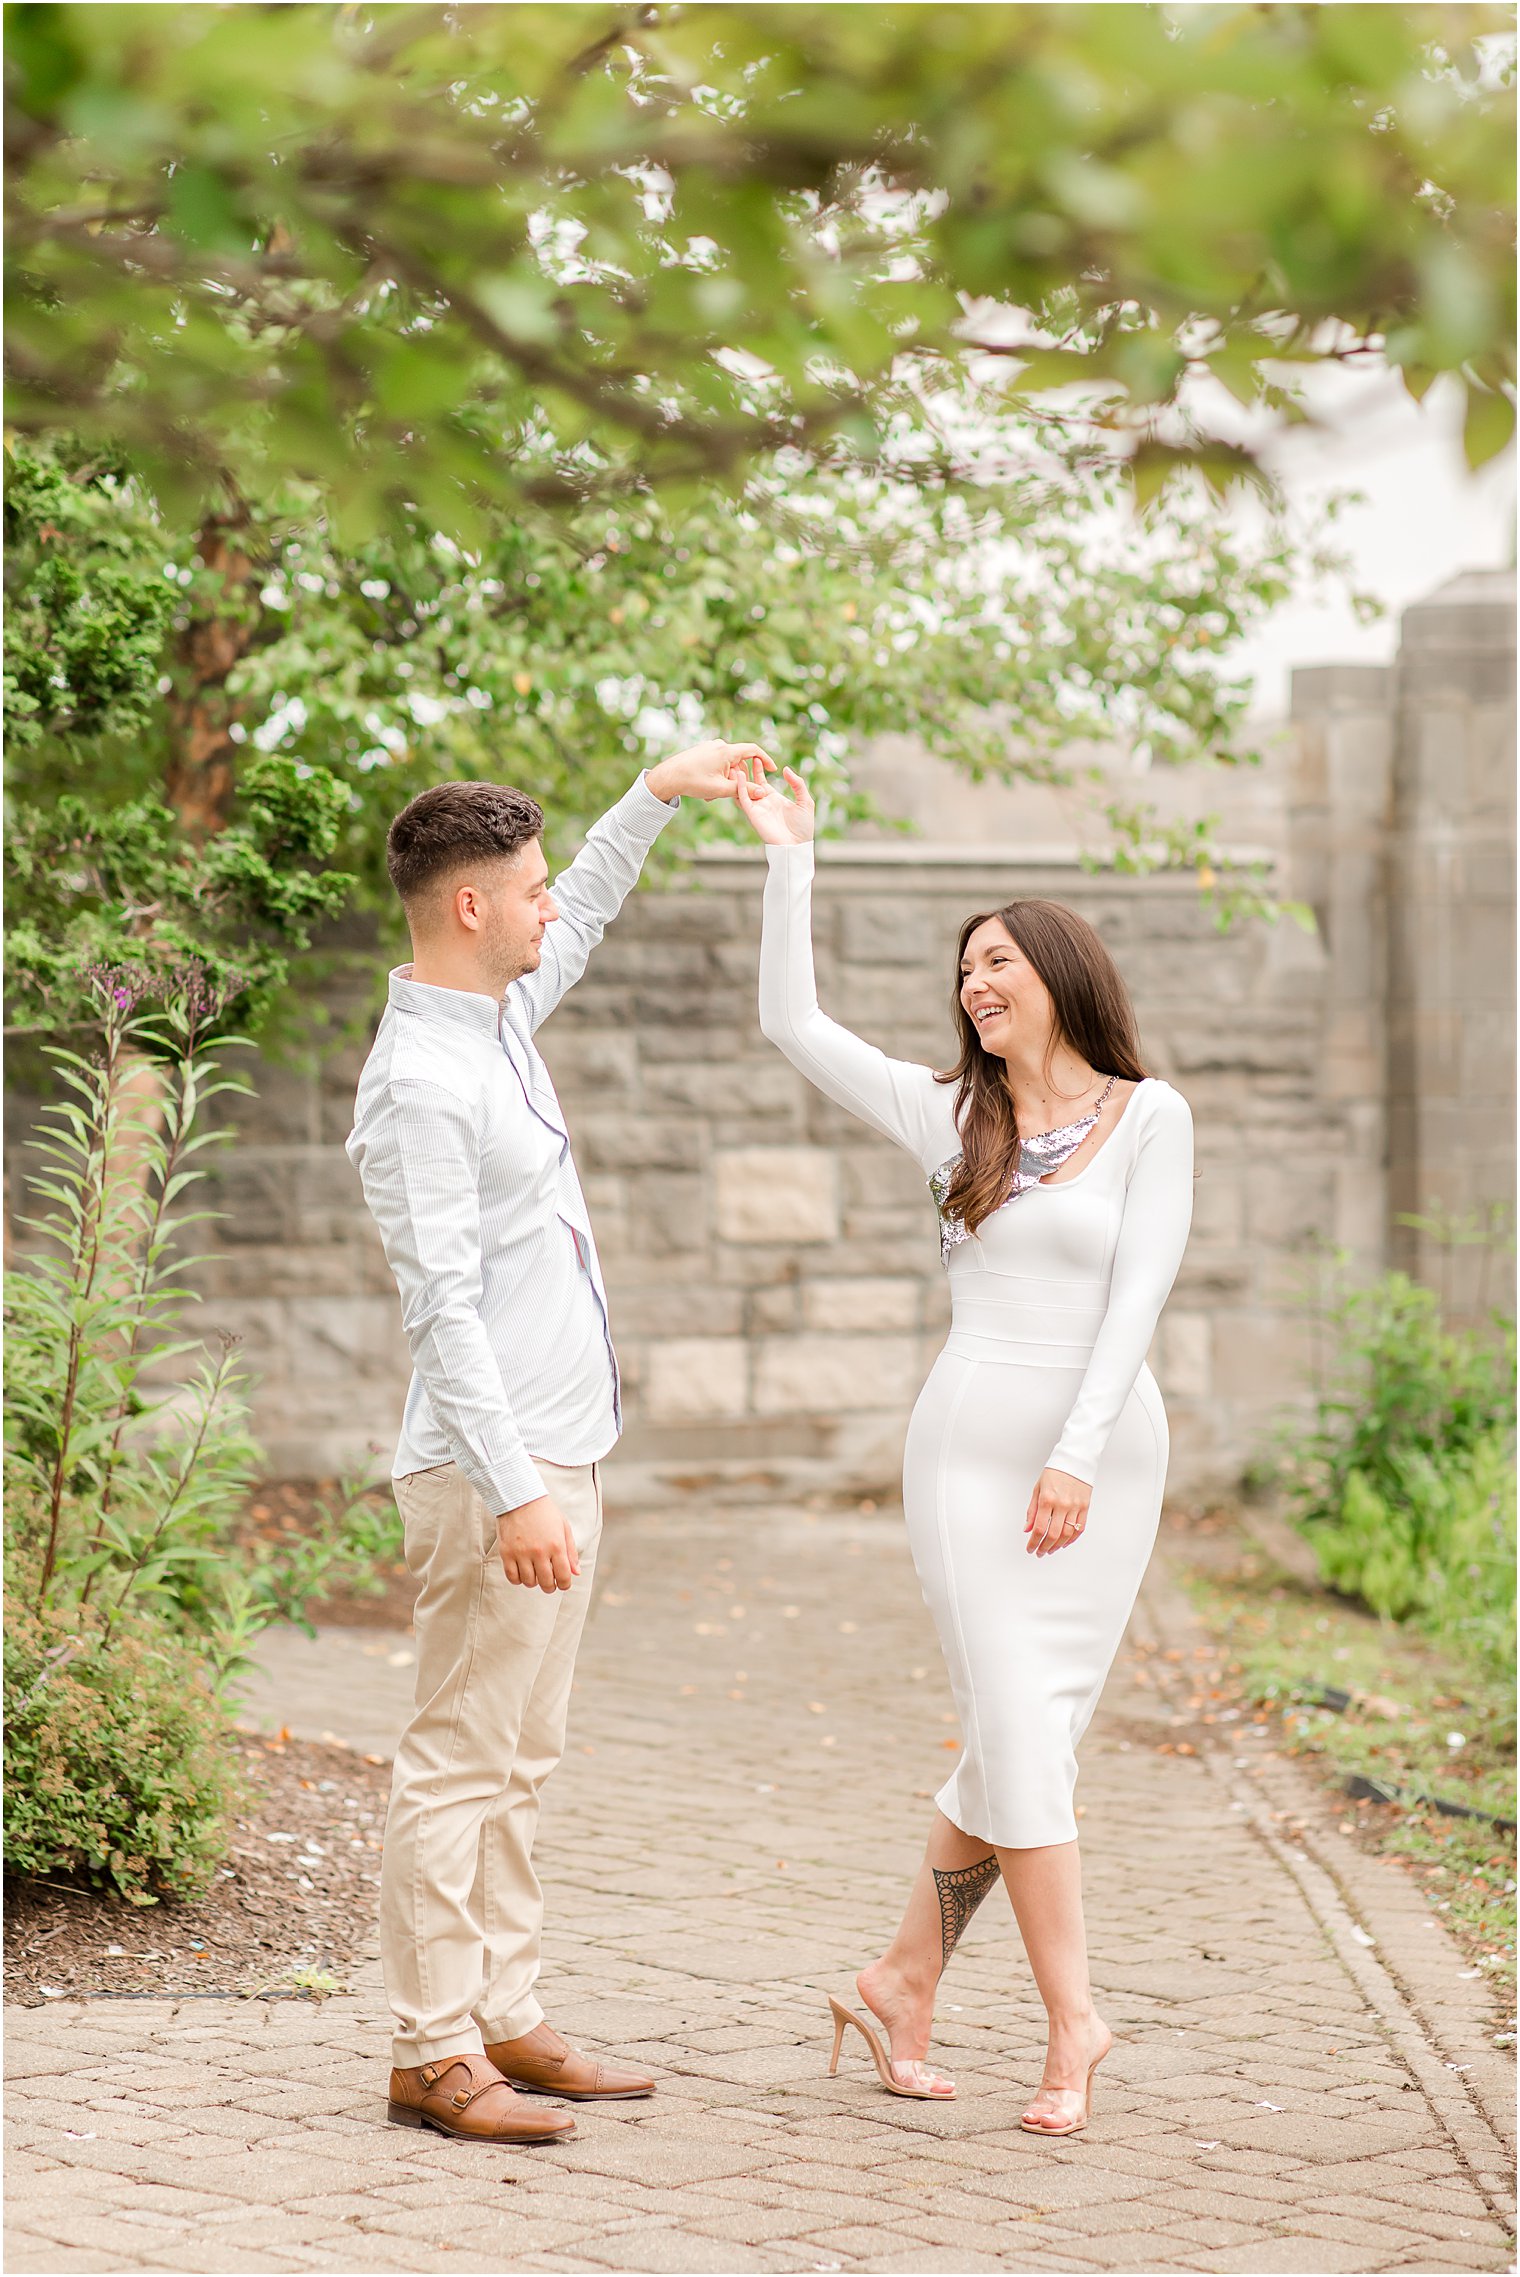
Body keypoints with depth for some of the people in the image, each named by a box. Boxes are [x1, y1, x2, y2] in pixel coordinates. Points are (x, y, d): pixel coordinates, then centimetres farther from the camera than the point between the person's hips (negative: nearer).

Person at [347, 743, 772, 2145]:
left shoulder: (498, 1016, 12)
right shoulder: (418, 1085, -17)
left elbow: (578, 925, 35)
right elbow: (446, 1307, -21)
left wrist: (656, 796, 29)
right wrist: (514, 1492, -25)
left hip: (557, 1460, 10)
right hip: (493, 1468, -10)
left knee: (518, 1764, 13)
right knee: (461, 1765, -6)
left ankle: (502, 2021, 19)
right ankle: (433, 2054, -2)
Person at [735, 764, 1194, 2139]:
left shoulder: (1150, 1118, 2)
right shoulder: (951, 1117, 9)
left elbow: (1138, 1294, -6)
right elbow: (793, 1024, 8)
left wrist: (1077, 1456, -15)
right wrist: (791, 857, 6)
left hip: (1109, 1451, 0)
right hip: (976, 1443, 1)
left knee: (1030, 1742, 3)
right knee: (1022, 1732, -8)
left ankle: (905, 1983, 17)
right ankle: (1073, 2021, -5)